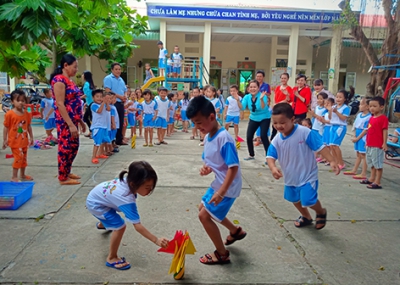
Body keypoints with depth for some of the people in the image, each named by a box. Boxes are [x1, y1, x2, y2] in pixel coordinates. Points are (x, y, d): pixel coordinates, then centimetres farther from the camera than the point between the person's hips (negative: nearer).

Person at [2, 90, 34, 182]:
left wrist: (31, 138, 13)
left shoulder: (27, 114, 2)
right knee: (18, 157, -10)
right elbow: (6, 128, -8)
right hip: (15, 141, -6)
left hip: (24, 141, 6)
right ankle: (14, 177, 2)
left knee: (24, 158, 15)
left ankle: (22, 175, 30)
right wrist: (4, 140, -6)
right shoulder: (9, 114, -13)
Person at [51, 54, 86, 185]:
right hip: (65, 121, -9)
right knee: (65, 148, -1)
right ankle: (63, 177, 11)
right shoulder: (59, 80, -14)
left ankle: (67, 172, 30)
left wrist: (80, 121, 18)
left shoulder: (68, 80, 14)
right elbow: (60, 104, -20)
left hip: (73, 120, 9)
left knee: (73, 146, 16)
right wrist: (71, 124, -23)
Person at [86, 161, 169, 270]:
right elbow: (137, 226, -42)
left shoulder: (128, 178, -25)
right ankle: (111, 258, -2)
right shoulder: (127, 200, -43)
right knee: (120, 226, -22)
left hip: (98, 195, 8)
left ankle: (102, 224, 75)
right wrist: (156, 240, -43)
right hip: (95, 204, -8)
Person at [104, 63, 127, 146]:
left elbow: (125, 91, 24)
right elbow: (107, 91, -16)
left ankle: (119, 140, 19)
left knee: (121, 122, 10)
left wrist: (125, 96, 0)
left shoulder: (121, 79, 20)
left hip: (121, 103, 8)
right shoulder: (108, 78, -5)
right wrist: (120, 96, -14)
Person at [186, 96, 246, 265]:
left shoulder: (223, 138, -26)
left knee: (204, 216, -6)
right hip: (218, 183, 10)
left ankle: (222, 254, 13)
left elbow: (233, 167, -28)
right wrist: (205, 168, -9)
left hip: (228, 187, -10)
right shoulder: (208, 137, 1)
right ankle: (236, 231, 42)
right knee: (204, 208, 25)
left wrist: (221, 192, -32)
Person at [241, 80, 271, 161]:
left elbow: (263, 108, -37)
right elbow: (242, 108, -18)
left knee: (263, 136, -19)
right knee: (248, 136, -1)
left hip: (264, 118, -5)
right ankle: (251, 155, 21)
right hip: (253, 118, 5)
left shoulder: (263, 96, -23)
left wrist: (261, 99, -52)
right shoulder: (247, 97, -9)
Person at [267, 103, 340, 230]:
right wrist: (273, 167, -32)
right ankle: (306, 217, 52)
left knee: (308, 201, -13)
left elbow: (320, 147, -19)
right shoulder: (277, 140, -9)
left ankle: (321, 212, 23)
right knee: (294, 199, 23)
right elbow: (271, 156, -11)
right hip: (290, 177, 6)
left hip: (307, 175, -6)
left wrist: (332, 161, -26)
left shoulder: (305, 132, -23)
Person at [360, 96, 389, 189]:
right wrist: (367, 142, 20)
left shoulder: (383, 118, -12)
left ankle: (377, 183, 3)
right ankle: (372, 179, 34)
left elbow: (385, 131, -15)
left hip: (378, 146, -9)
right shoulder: (371, 118, 12)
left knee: (378, 164, -2)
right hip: (370, 145, 9)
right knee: (372, 163, 20)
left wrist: (384, 143, -18)